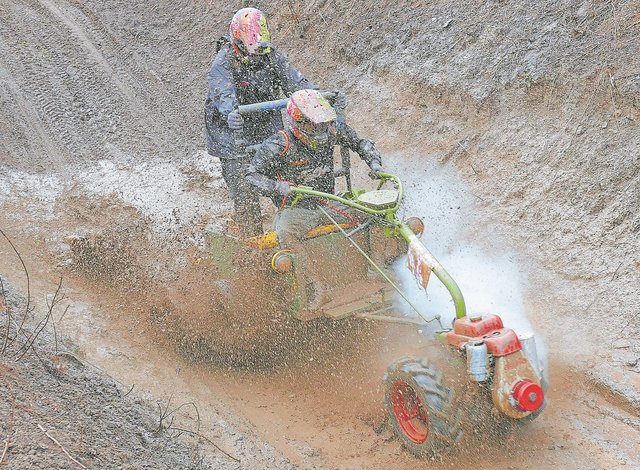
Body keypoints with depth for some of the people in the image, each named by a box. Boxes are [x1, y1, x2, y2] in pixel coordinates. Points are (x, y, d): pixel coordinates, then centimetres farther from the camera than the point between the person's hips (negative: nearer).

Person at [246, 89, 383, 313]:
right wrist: (278, 187, -32)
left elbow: (360, 143, 14)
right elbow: (252, 175, -15)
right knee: (285, 235, -38)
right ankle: (319, 289, -37)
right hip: (296, 208, -5)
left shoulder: (332, 130, -2)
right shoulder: (279, 145, -16)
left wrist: (374, 163, -5)